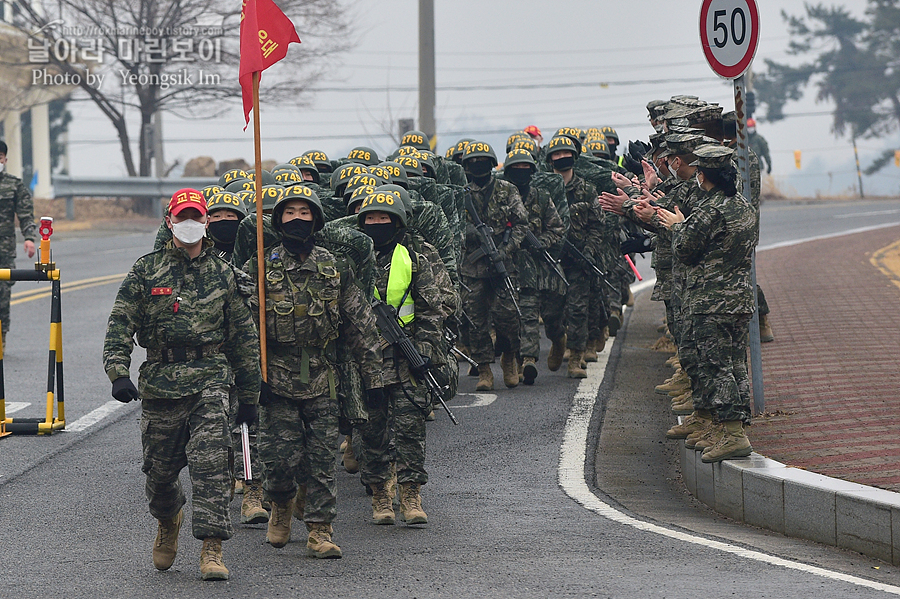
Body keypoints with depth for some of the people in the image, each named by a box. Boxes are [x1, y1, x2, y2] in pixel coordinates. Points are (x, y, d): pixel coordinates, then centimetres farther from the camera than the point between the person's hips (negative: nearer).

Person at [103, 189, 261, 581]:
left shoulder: (222, 274, 8)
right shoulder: (146, 270, 5)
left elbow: (244, 336, 12)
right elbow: (120, 325, 1)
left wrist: (248, 396, 11)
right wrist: (118, 372, -15)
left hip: (210, 381, -1)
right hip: (159, 382, 1)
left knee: (210, 461, -16)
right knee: (159, 471, 8)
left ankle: (212, 548, -16)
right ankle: (168, 521, 40)